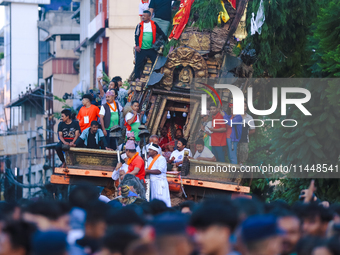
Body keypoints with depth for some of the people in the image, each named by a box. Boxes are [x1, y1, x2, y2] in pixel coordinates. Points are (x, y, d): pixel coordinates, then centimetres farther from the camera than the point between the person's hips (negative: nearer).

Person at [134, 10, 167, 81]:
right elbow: (136, 35, 1)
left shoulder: (154, 24, 4)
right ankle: (137, 77, 9)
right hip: (141, 49, -1)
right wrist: (137, 45, -9)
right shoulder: (140, 25, 2)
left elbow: (161, 33, 11)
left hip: (151, 48, 1)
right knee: (139, 63, 0)